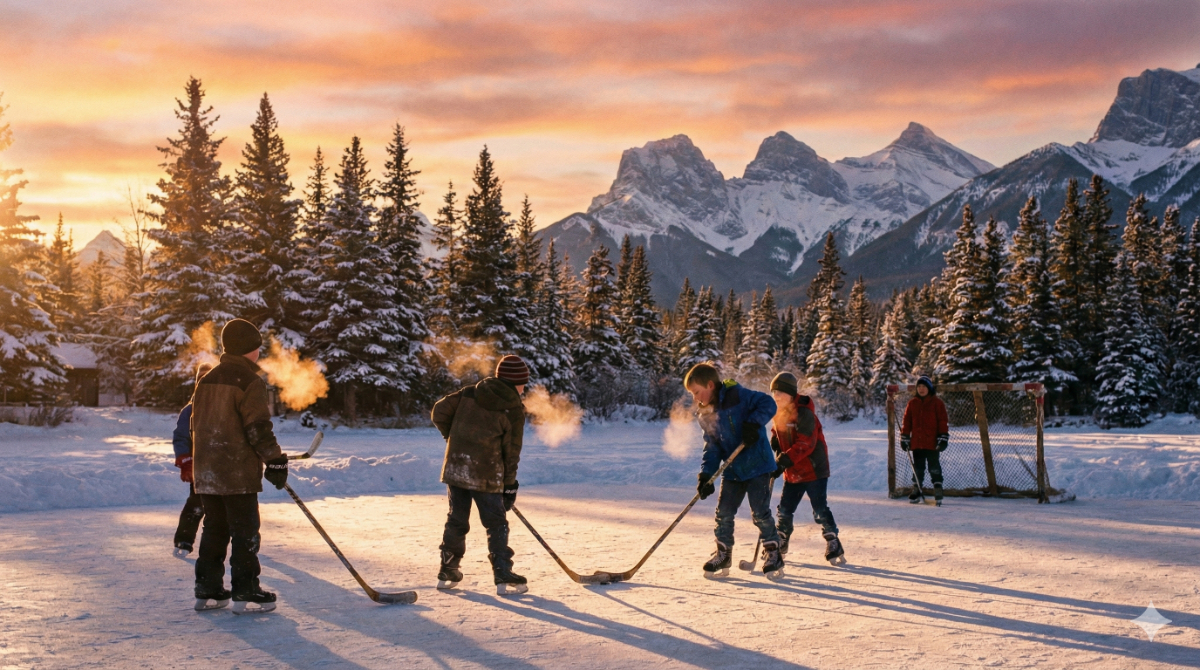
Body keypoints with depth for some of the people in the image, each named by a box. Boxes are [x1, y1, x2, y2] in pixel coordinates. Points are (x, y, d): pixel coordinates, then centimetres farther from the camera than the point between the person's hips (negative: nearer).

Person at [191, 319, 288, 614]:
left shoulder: (206, 380, 14)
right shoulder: (250, 382, -12)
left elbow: (196, 425, 20)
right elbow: (258, 428, -17)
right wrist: (276, 461, -10)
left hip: (206, 471, 8)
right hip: (238, 472, -8)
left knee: (214, 528, 15)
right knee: (245, 531, -2)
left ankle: (207, 590, 18)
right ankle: (245, 593, -1)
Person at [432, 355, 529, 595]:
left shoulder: (470, 393, 7)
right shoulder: (514, 410, -3)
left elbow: (440, 410, 4)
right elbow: (511, 451, -2)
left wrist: (452, 437, 18)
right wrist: (510, 483, 6)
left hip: (455, 467, 4)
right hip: (486, 474, -4)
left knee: (456, 520, 16)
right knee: (497, 524, 4)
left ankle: (447, 573, 23)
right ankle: (503, 578, -1)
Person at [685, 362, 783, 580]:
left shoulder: (737, 395, -14)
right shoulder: (705, 415, 6)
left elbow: (767, 404, -15)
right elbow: (712, 447, 6)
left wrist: (754, 423, -29)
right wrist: (706, 474, -6)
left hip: (757, 465, -6)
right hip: (732, 470, 6)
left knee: (760, 512, -6)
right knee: (723, 512, 4)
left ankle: (773, 553, 9)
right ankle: (723, 555, 19)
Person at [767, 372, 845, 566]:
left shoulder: (804, 413, -20)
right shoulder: (778, 413, 5)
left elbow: (805, 444, -27)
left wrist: (785, 460, -34)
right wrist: (774, 440, 1)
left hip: (813, 468, -7)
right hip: (792, 471, 7)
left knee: (820, 510, -7)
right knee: (785, 509, 11)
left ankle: (834, 548, 2)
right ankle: (780, 545, 25)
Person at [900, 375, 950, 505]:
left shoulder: (937, 403, -1)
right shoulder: (912, 403, 9)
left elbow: (943, 421, -3)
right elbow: (907, 421, 11)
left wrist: (943, 438, -9)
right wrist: (904, 438, 7)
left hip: (932, 442, -3)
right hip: (916, 442, 3)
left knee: (934, 467, 0)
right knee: (917, 468, 10)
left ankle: (938, 492, 4)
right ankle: (916, 492, 17)